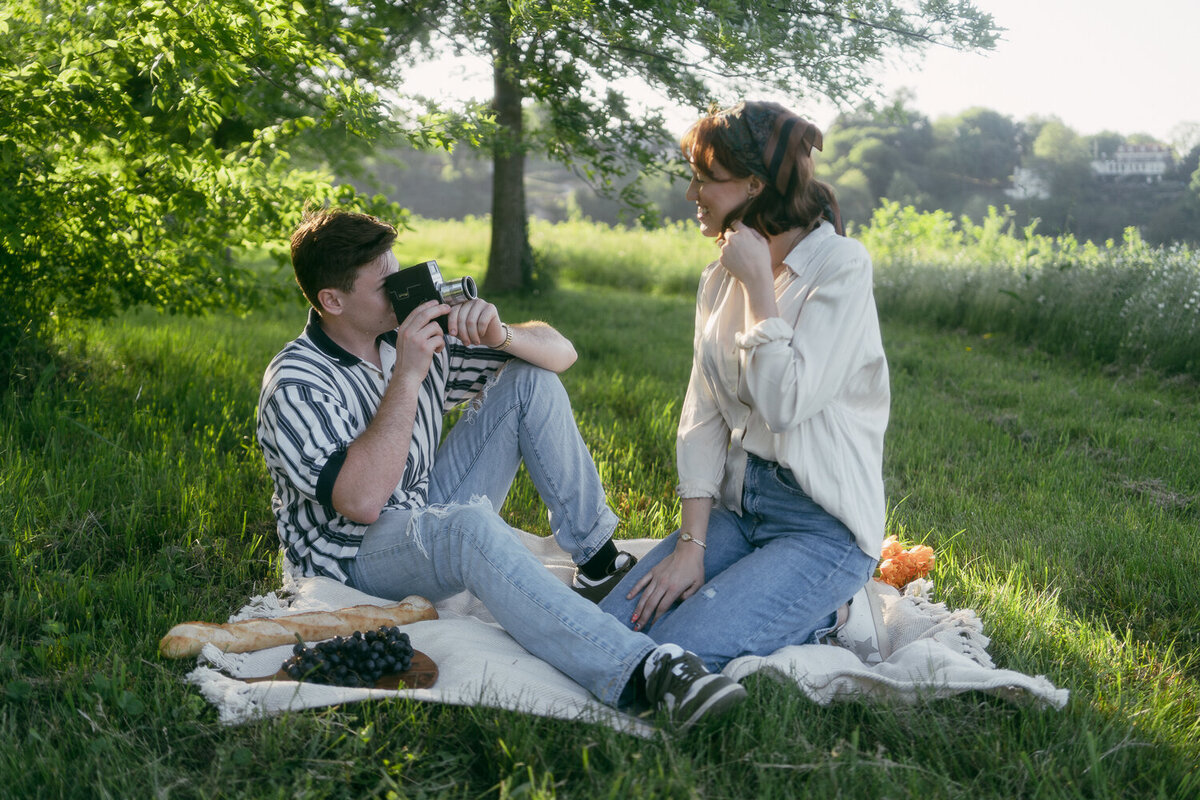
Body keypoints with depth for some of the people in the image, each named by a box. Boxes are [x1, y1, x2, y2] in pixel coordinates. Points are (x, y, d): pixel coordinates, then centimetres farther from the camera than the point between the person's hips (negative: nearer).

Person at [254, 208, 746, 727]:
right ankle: (636, 671, -52)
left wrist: (499, 335, -22)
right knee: (467, 525, -42)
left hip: (430, 514, 7)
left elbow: (560, 352, 1)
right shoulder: (294, 384, -18)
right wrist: (407, 376, -32)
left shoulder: (415, 329, 0)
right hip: (355, 556, -7)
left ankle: (600, 562, -5)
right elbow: (361, 501, -33)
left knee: (532, 381, -5)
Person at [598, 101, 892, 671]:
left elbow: (785, 402, -23)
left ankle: (826, 620, 1)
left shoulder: (840, 267, -13)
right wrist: (690, 543, -5)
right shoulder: (721, 278, 9)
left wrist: (760, 282, -15)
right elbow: (701, 417, 4)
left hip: (823, 523, -7)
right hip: (737, 507, 7)